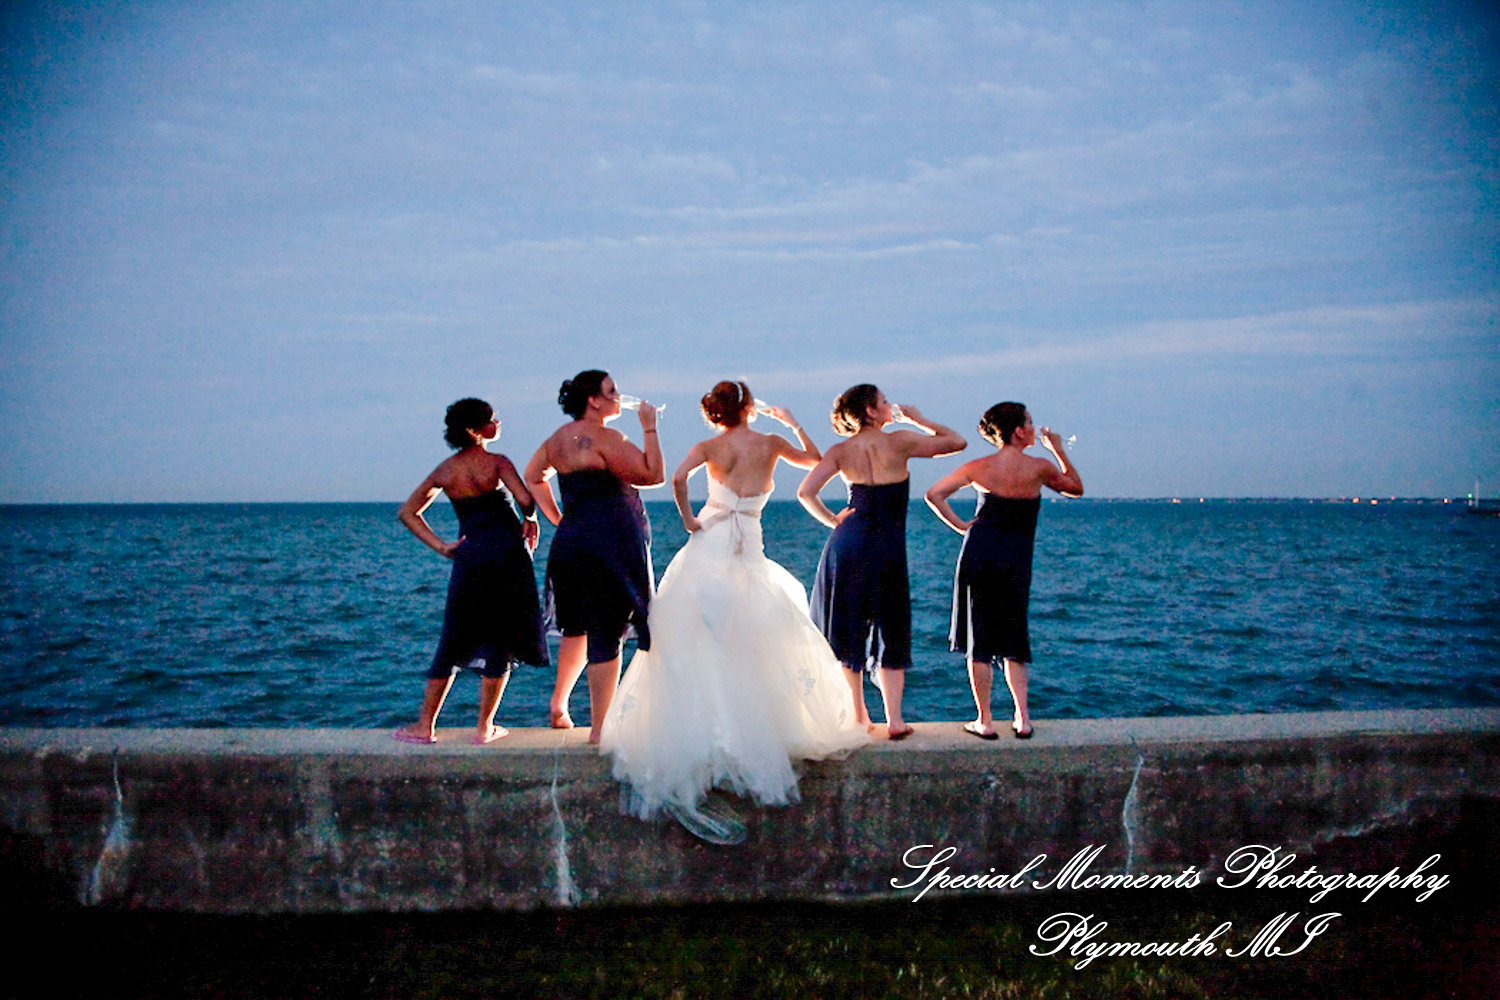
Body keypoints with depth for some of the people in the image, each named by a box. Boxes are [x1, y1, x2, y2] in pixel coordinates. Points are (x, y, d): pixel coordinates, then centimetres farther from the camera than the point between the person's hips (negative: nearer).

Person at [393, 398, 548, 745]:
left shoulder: (444, 470, 10)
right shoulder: (496, 462, -6)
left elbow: (407, 512, 13)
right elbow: (525, 499, -20)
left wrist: (440, 546, 8)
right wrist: (530, 521, 1)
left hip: (469, 557, 4)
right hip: (507, 550, -4)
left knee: (453, 642, 12)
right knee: (499, 641, 6)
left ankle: (425, 725, 14)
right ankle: (484, 728, 10)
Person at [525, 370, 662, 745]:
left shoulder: (560, 437, 12)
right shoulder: (603, 437, -14)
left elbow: (533, 476, 25)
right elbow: (653, 474, -14)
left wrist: (558, 520, 24)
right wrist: (649, 429, -6)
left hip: (572, 541, 9)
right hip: (611, 544, -9)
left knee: (579, 626, 25)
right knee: (607, 633, -3)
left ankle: (559, 703, 34)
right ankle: (600, 728, 1)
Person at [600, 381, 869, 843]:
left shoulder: (709, 446, 2)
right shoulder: (770, 443, 4)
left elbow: (678, 478, -18)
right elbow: (815, 461, 23)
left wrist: (688, 519, -5)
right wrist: (793, 424, 35)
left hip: (708, 543, 0)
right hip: (747, 550, 0)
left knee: (693, 644, 2)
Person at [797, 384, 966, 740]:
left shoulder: (841, 450, 3)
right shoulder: (900, 441, -3)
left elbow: (806, 492, -5)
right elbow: (957, 442, 6)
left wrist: (832, 520, 7)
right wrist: (919, 420, 14)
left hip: (848, 541, 2)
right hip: (888, 548, -2)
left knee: (848, 630, 15)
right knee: (891, 636, 9)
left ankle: (859, 714, 17)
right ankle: (894, 719, 1)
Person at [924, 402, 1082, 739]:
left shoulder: (979, 468, 1)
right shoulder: (1039, 468, -2)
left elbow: (934, 494, 1)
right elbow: (1076, 488, 17)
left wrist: (961, 526, 5)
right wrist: (1058, 450, 22)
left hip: (979, 556, 0)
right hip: (1016, 562, 0)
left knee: (978, 642, 5)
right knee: (1013, 644, 15)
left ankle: (985, 722, 6)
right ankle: (1022, 719, 9)